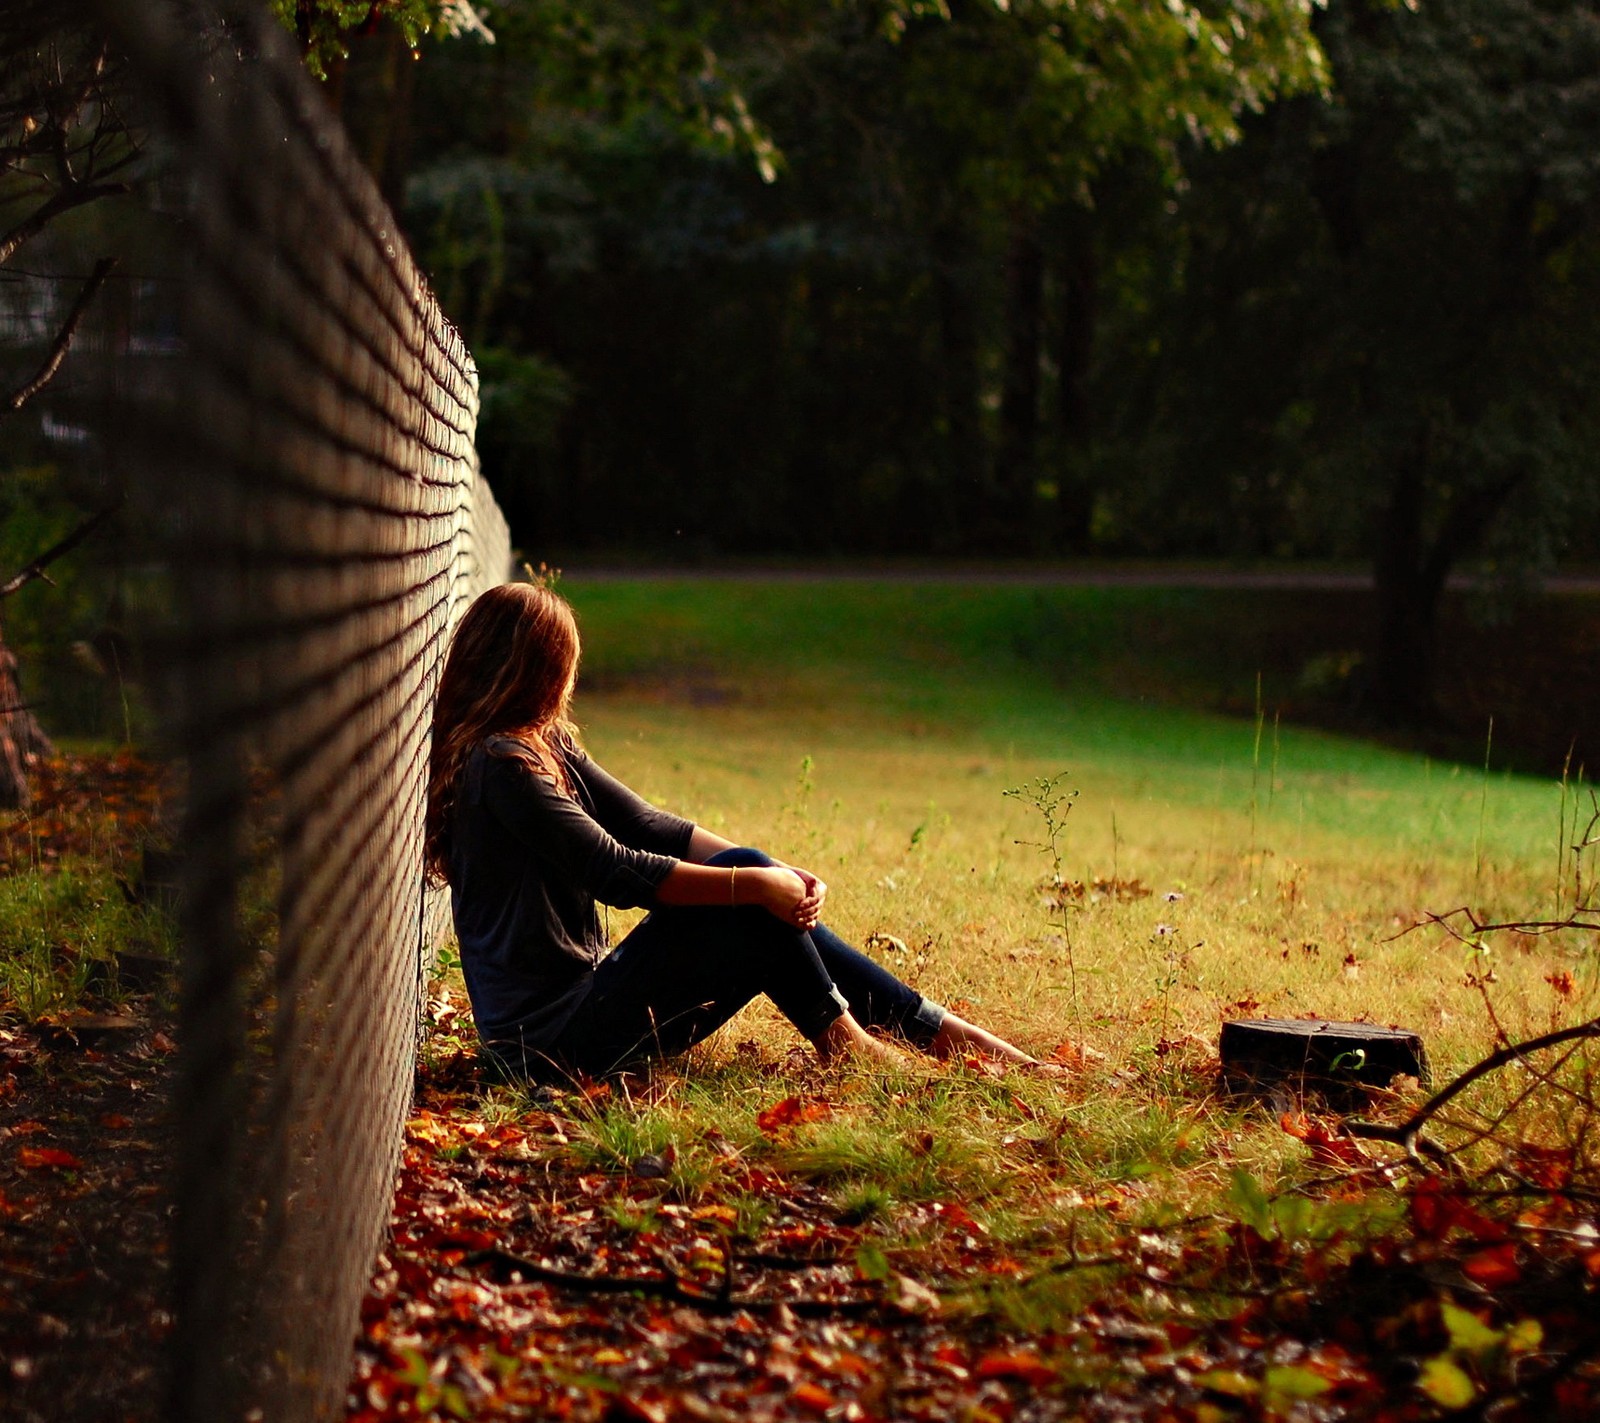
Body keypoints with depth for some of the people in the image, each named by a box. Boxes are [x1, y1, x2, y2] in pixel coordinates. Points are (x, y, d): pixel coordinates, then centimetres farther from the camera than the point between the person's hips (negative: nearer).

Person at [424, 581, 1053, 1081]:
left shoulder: (545, 745, 14)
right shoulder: (500, 763, -17)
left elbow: (648, 826, 8)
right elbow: (613, 871, -21)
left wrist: (775, 875, -5)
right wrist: (753, 881, -16)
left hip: (585, 988, 9)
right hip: (553, 1035, -9)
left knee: (777, 918, 2)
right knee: (749, 907, -16)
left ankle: (936, 1029, 6)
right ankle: (838, 1038, -2)